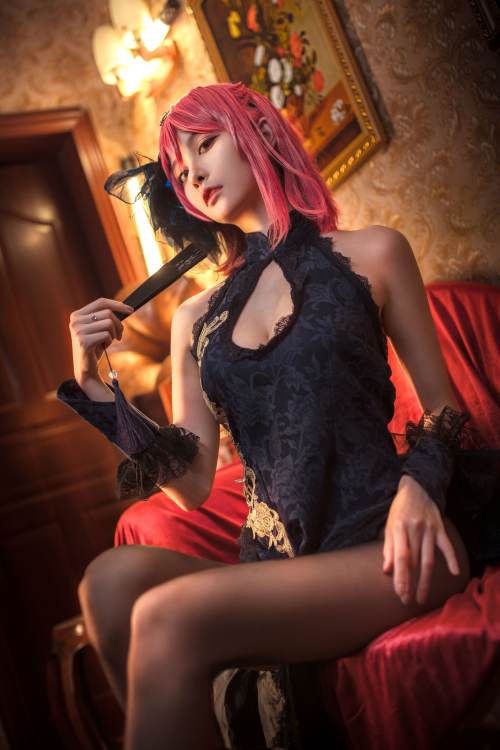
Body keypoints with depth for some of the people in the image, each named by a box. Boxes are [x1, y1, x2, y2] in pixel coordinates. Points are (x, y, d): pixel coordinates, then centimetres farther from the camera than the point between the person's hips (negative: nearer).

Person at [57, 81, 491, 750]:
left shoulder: (371, 254, 7)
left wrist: (418, 482, -12)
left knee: (168, 619, -26)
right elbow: (194, 485, 10)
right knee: (113, 580, -26)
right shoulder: (195, 319, 15)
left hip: (384, 546, -3)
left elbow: (444, 406, 10)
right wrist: (92, 386, 2)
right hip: (274, 566, 4)